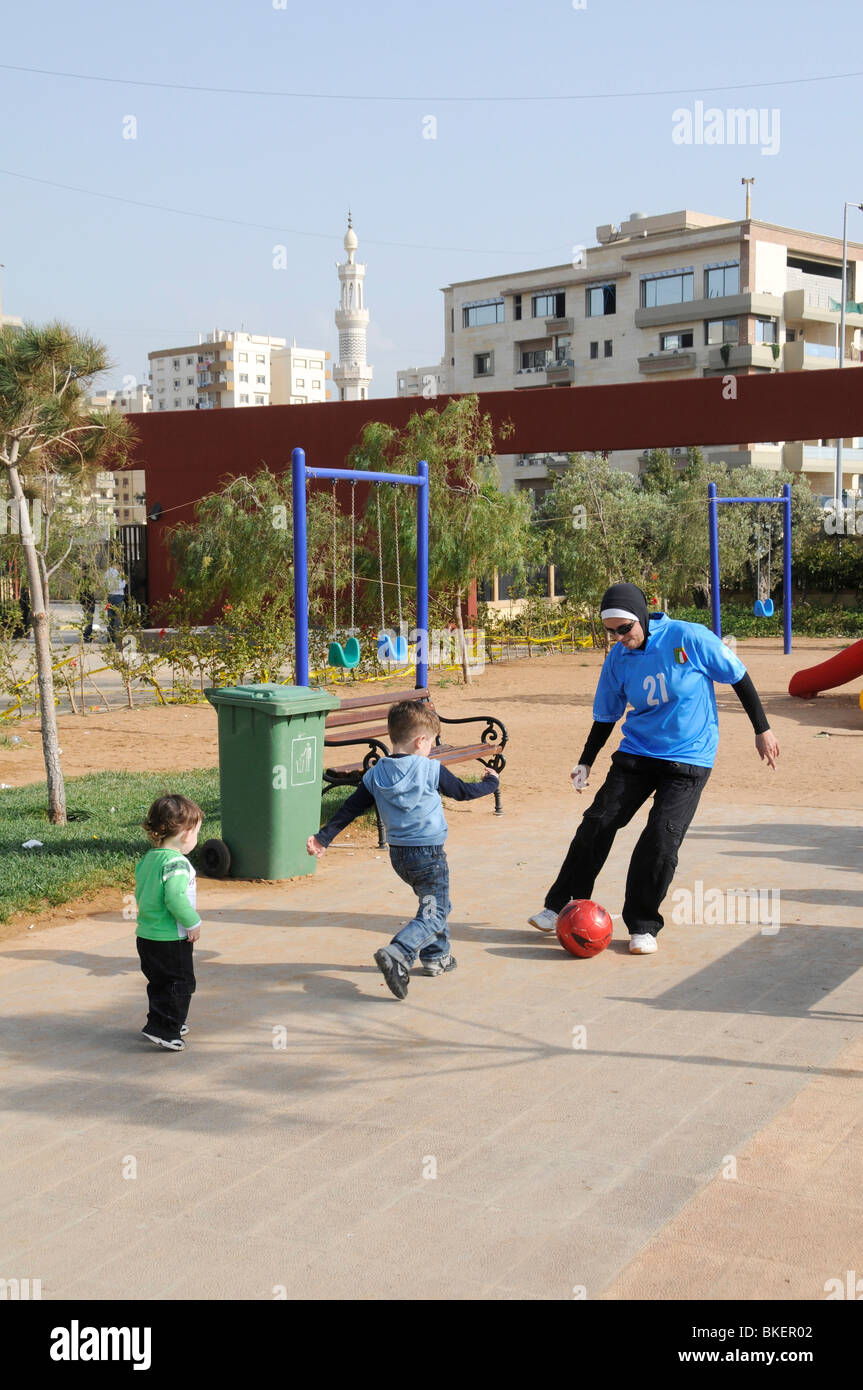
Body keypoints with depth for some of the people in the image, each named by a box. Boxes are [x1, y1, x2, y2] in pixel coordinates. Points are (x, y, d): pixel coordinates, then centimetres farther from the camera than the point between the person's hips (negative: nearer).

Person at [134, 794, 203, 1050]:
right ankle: (163, 1029, -1)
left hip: (147, 936, 9)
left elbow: (139, 892, 15)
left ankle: (165, 1022, 32)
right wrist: (193, 923, -19)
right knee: (180, 984, 1)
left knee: (160, 983, 21)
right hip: (171, 940, -9)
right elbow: (175, 898, -31)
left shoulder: (149, 857, 7)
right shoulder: (176, 862, -22)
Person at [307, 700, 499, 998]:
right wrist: (491, 782, 20)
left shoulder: (376, 775, -1)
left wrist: (323, 837, 7)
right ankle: (397, 955, -26)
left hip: (397, 855, 6)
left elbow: (350, 808, 0)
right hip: (429, 854, -6)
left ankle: (436, 957, 36)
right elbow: (463, 792, 1)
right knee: (432, 915, -3)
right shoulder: (431, 770, -12)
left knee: (437, 904, 27)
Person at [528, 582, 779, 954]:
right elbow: (606, 716, 11)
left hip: (689, 759, -4)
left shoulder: (689, 638, -16)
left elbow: (739, 678, -5)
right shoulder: (617, 658, -3)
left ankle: (643, 926, 2)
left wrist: (762, 730, -1)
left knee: (662, 837, -15)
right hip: (636, 753, 4)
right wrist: (586, 762, 6)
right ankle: (560, 906, 9)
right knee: (597, 822, -6)